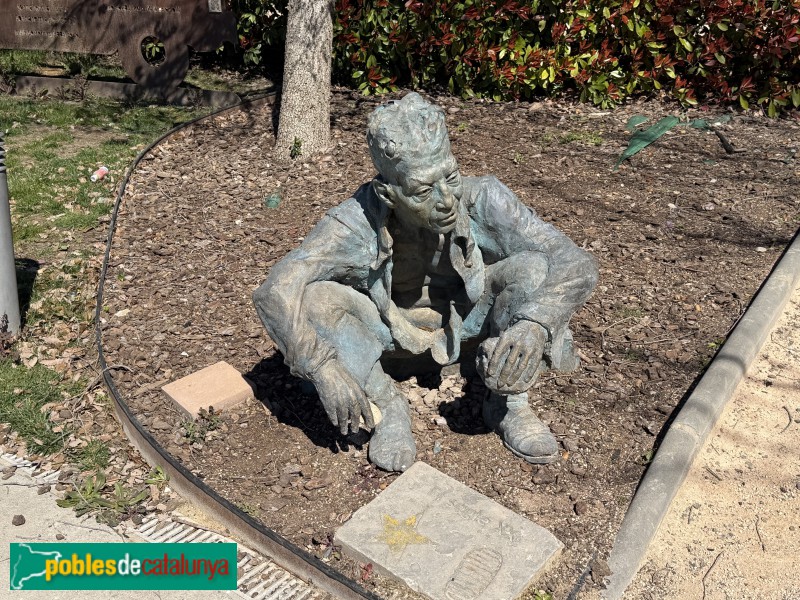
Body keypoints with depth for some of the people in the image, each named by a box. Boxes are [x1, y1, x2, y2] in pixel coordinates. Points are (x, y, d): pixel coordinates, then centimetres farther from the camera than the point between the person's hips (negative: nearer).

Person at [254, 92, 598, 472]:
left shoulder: (482, 201, -30)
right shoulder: (357, 224, -32)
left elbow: (576, 264, -32)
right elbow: (274, 291, -35)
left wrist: (533, 326, -50)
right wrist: (325, 368, -47)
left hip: (467, 320, 1)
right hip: (391, 329, 0)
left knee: (534, 267, -27)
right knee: (314, 301, -29)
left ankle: (507, 405, -8)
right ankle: (389, 408, -7)